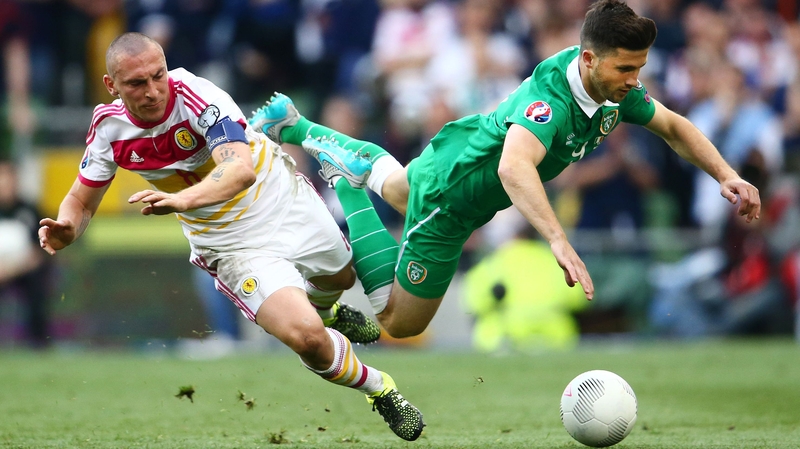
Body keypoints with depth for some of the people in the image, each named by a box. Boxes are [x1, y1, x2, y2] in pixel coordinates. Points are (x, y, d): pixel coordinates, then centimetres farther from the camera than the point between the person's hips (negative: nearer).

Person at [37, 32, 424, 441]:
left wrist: (184, 199, -63)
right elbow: (81, 201, -2)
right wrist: (65, 230, -26)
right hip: (233, 246, 0)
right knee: (306, 336, -22)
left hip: (287, 204, 0)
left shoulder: (196, 94, -31)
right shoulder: (109, 126, -17)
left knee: (340, 278, 28)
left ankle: (325, 309, 69)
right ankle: (378, 389, 8)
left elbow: (241, 169, -46)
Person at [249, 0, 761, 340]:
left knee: (397, 187, 40)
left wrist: (726, 176, -11)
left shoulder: (616, 87, -17)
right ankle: (345, 182, 9)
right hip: (448, 201, -9)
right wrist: (560, 243, -71)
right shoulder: (550, 97, -43)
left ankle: (293, 125, 44)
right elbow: (514, 168, -60)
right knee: (400, 321, 8)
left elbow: (673, 125, 1)